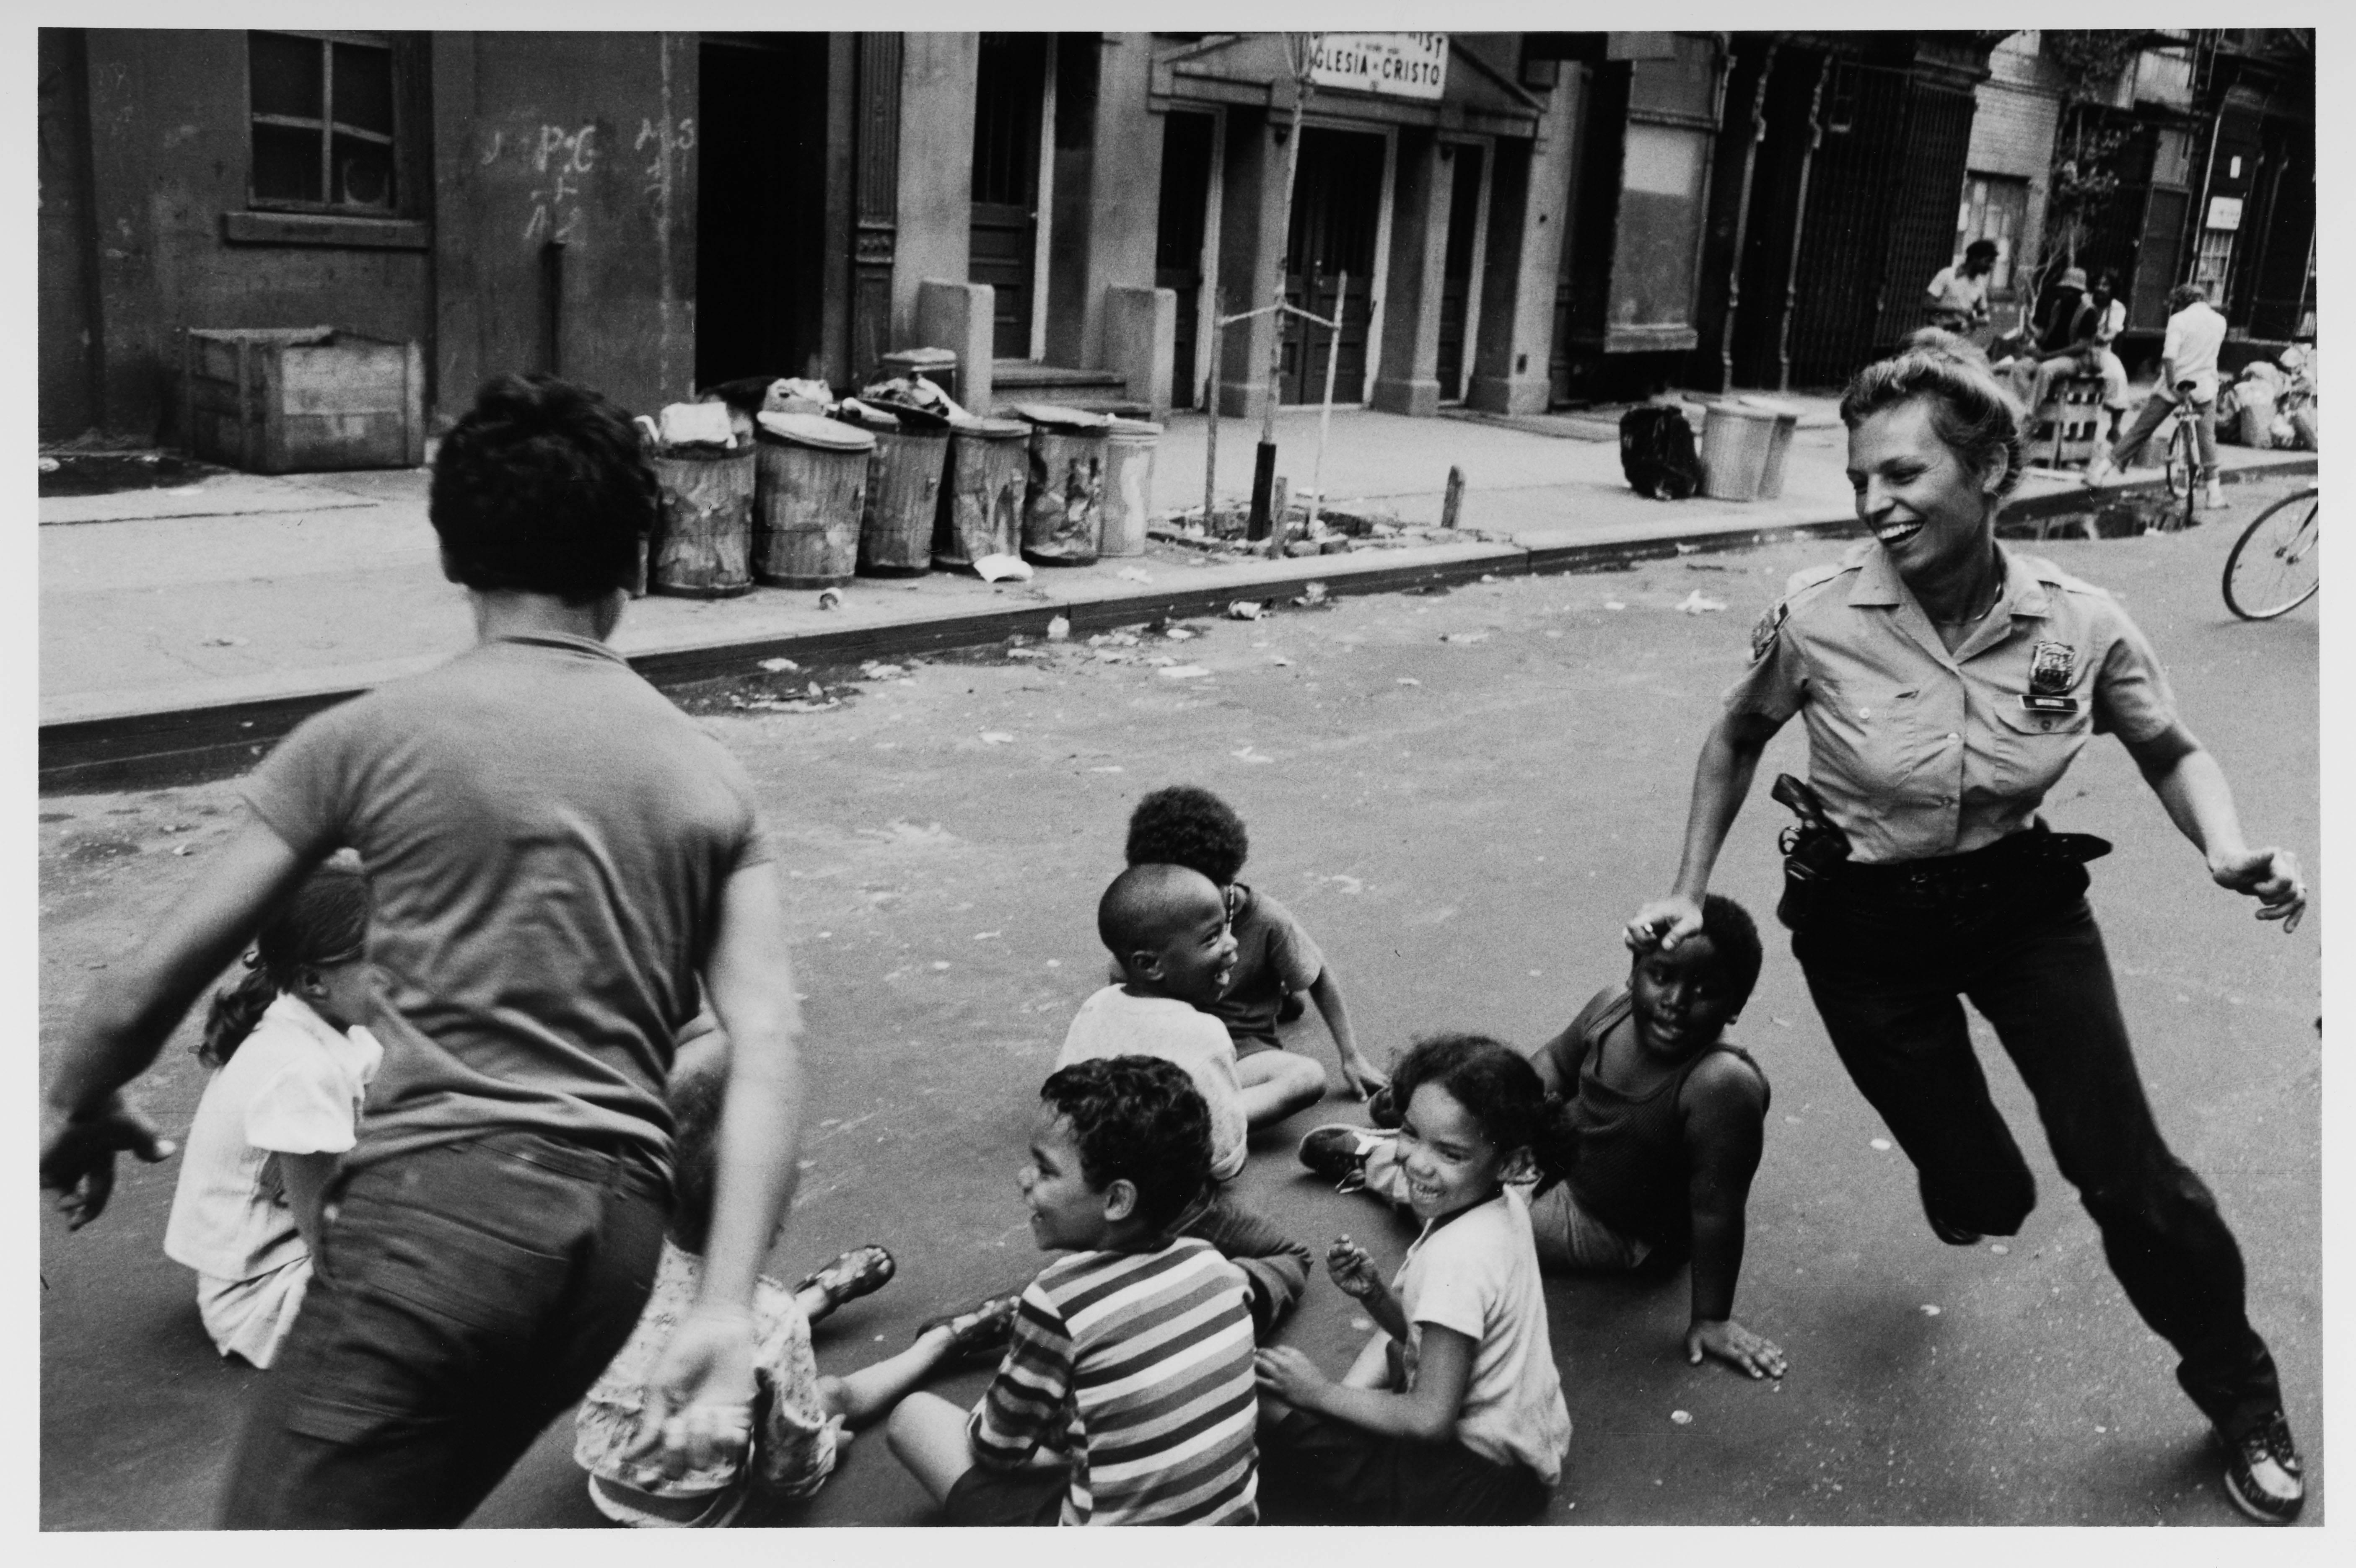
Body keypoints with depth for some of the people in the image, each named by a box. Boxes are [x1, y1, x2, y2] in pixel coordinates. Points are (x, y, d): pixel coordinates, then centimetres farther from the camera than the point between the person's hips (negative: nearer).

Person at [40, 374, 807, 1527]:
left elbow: (153, 981, 6)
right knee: (398, 1511, 24)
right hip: (617, 1229, 6)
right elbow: (768, 1050, -1)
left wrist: (73, 1113, 26)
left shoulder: (371, 737, 2)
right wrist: (727, 1309, -4)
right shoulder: (708, 775, 11)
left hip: (443, 1204, -5)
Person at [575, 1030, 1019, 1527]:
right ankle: (941, 1344, 43)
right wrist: (829, 1440, 1)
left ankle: (822, 1295, 55)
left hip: (603, 1476, 5)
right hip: (692, 1516, -4)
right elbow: (795, 1476, -17)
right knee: (838, 1394, 18)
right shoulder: (770, 1321, -33)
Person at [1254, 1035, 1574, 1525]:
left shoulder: (1458, 1258, -28)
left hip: (1484, 1481, -9)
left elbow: (1430, 1420, -24)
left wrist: (1321, 1393, -14)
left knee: (1258, 1407, -13)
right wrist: (1372, 1291, -10)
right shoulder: (1504, 1206, -2)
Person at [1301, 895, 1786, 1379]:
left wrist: (1711, 1320, -25)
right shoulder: (1612, 1008, -21)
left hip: (1612, 1233, -6)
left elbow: (1717, 1211, -33)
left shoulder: (1723, 1084, -41)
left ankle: (1376, 1163, 27)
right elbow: (1556, 1060, 0)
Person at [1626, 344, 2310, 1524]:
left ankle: (2239, 1393, 28)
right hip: (1865, 925, 0)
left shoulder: (2080, 625, -17)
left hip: (2025, 898, 1)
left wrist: (2229, 851, -19)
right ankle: (1964, 1173, 47)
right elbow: (1737, 739, 0)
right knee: (1981, 1198, 5)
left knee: (2127, 1170, 0)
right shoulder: (1818, 618, -20)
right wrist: (1691, 892, -1)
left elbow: (2172, 752, 1)